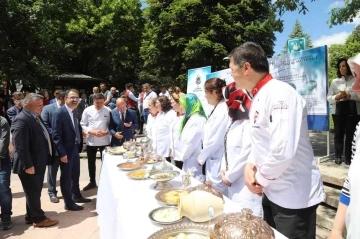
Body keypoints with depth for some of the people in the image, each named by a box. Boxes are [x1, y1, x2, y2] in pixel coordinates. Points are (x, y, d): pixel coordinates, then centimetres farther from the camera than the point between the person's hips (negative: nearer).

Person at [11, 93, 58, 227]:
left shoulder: (35, 117, 11)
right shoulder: (22, 120, -20)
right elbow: (20, 146, -25)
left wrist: (46, 159, 18)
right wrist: (28, 165, -25)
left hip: (38, 163, 9)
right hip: (30, 165, -9)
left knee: (35, 193, 19)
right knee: (33, 193, 6)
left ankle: (31, 217, 33)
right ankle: (38, 219, 20)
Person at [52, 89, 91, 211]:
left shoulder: (74, 111, 6)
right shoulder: (60, 113, -18)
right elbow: (56, 135, -20)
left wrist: (80, 143, 3)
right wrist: (62, 153, -22)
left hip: (75, 147, 8)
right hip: (66, 150, -8)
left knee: (75, 174, 22)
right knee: (66, 176, 8)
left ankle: (76, 196, 41)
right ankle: (69, 203, 22)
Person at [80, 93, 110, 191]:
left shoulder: (108, 110, -6)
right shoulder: (88, 110, -5)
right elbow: (82, 125, -3)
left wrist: (106, 132, -18)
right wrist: (92, 132, -17)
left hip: (104, 140, -1)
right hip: (91, 141, 1)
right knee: (91, 163, 14)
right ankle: (92, 182, 32)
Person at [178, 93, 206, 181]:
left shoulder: (198, 119, -16)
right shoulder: (190, 118, 15)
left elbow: (191, 142, -19)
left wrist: (182, 156, -6)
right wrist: (182, 156, 6)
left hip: (194, 163, -9)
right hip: (189, 161, 9)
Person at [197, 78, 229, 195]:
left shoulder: (223, 110, -19)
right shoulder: (217, 109, 11)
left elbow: (216, 140, -21)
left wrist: (201, 157, -9)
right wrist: (203, 157, 10)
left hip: (218, 163, -9)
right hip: (212, 162, 9)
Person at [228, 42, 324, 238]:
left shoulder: (281, 94, -22)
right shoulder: (257, 98, 7)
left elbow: (284, 151, -30)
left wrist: (261, 178, -15)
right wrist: (250, 166, -3)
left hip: (294, 197, -8)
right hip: (272, 193, 9)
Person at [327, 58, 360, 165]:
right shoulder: (335, 81, 11)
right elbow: (329, 98, 7)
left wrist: (349, 96, -16)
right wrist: (337, 97, -12)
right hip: (338, 111, 2)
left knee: (350, 134, -1)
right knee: (338, 134, 2)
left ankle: (348, 157, 7)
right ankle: (338, 156, 9)